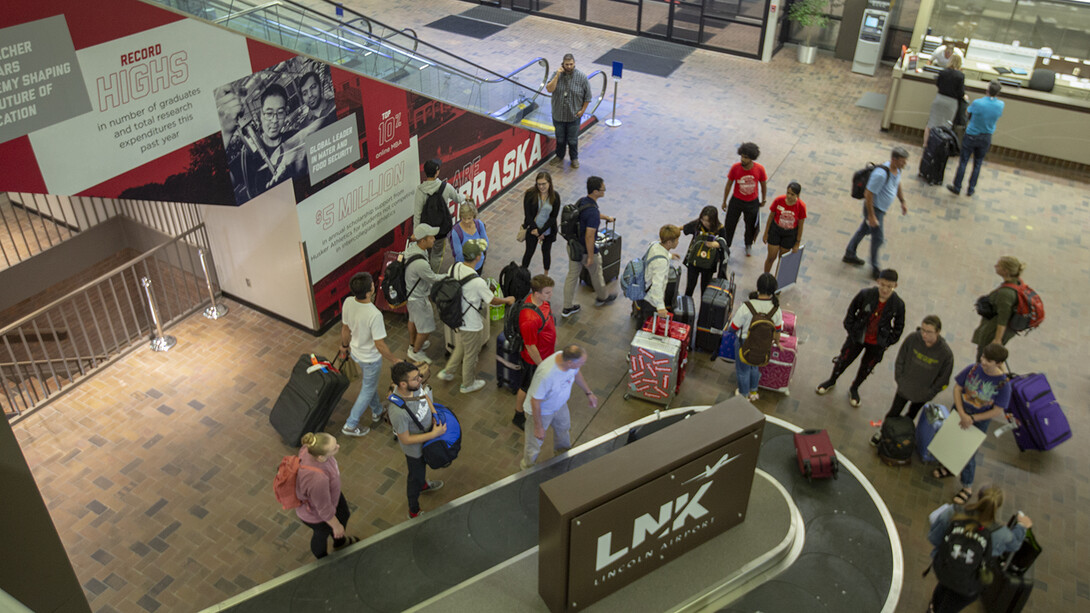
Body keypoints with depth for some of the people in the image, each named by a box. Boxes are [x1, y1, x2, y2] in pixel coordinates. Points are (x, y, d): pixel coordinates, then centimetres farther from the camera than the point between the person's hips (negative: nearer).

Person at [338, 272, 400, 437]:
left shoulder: (348, 302, -20)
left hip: (355, 351, 7)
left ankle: (377, 411, 54)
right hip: (370, 358, -7)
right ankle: (350, 426, 31)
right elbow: (380, 345, -30)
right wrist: (396, 360, -15)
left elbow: (345, 328, -2)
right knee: (368, 390, 18)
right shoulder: (375, 315, -40)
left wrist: (345, 345, 17)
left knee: (370, 382, 31)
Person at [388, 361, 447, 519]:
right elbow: (406, 440, -30)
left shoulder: (414, 385, -25)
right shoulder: (398, 411, -46)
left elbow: (424, 394, 1)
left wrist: (434, 412, -11)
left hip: (426, 436, 6)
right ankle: (414, 512, 48)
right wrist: (434, 434, -27)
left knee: (423, 466, 36)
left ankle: (423, 484, 68)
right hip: (414, 448, -6)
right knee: (415, 477, 21)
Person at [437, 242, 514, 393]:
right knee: (471, 355, 18)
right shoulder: (477, 282, -34)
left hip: (456, 319, 7)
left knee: (460, 348, 32)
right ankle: (468, 384, 39)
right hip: (471, 326, -6)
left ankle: (448, 372, 46)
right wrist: (507, 300, 3)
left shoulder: (454, 268, -13)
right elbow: (492, 300, -18)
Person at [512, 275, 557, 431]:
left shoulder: (541, 300, -14)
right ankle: (519, 417, 39)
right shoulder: (529, 319, -42)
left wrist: (553, 341, 20)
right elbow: (530, 346, -30)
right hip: (534, 359, -8)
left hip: (546, 352, 8)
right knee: (528, 387, 16)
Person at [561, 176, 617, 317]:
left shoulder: (581, 201, -3)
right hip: (585, 250, -7)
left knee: (572, 275, 17)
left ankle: (567, 308, 27)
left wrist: (607, 217, 23)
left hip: (572, 246, 8)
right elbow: (589, 236, -30)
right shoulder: (592, 212, -31)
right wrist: (590, 257, -21)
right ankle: (602, 298, 45)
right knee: (596, 273, 20)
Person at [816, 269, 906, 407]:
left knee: (866, 369, 20)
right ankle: (831, 381, 46)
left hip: (877, 344, 1)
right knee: (843, 360, 16)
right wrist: (850, 330, -3)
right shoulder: (866, 294, -23)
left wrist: (887, 343, -1)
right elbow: (851, 311, -4)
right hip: (857, 337, -1)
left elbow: (898, 327, -1)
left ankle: (854, 389, 47)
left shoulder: (898, 304, -19)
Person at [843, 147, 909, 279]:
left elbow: (897, 184, 17)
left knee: (864, 230, 23)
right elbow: (868, 195, -30)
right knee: (878, 238, 1)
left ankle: (849, 254, 42)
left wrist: (902, 202, 21)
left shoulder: (897, 169, -6)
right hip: (873, 208, -9)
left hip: (882, 208, 9)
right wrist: (871, 216, -26)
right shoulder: (881, 174, -35)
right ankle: (875, 268, 18)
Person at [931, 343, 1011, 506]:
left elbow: (997, 411, -18)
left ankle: (967, 487, 30)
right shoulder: (973, 369, -17)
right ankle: (949, 467, 52)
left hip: (979, 421, -3)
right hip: (960, 411, 3)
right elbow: (957, 388, -9)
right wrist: (962, 414, -18)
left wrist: (972, 419, -18)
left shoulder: (1003, 384, -25)